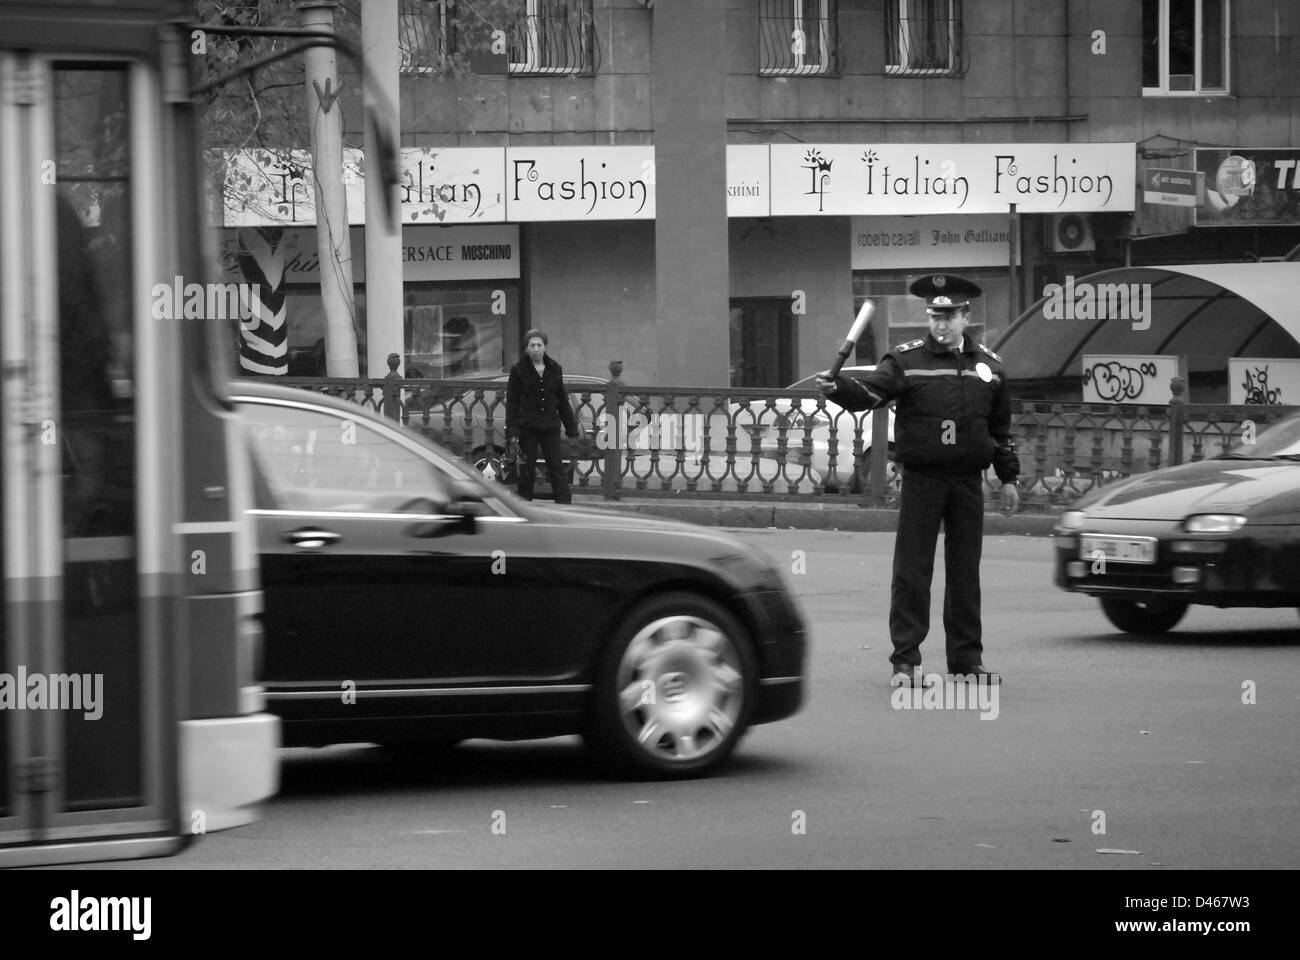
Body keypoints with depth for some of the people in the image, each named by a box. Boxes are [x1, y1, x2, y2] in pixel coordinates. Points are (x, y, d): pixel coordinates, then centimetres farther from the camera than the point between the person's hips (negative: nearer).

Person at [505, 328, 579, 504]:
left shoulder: (554, 369, 7)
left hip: (550, 426, 2)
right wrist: (511, 429, -10)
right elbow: (512, 402, -2)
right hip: (527, 428, -2)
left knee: (557, 467, -3)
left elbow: (562, 400, 13)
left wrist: (571, 427, 11)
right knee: (527, 470, 3)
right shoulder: (518, 371, -2)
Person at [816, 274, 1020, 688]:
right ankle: (905, 661, 0)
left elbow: (1001, 428, 16)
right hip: (920, 479, -3)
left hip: (968, 482, 3)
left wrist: (1009, 478, 15)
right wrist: (837, 388, -35)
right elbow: (870, 393, -15)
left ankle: (967, 658, 16)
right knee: (911, 571, -3)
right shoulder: (905, 360, 0)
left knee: (965, 572, 8)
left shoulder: (989, 366, 10)